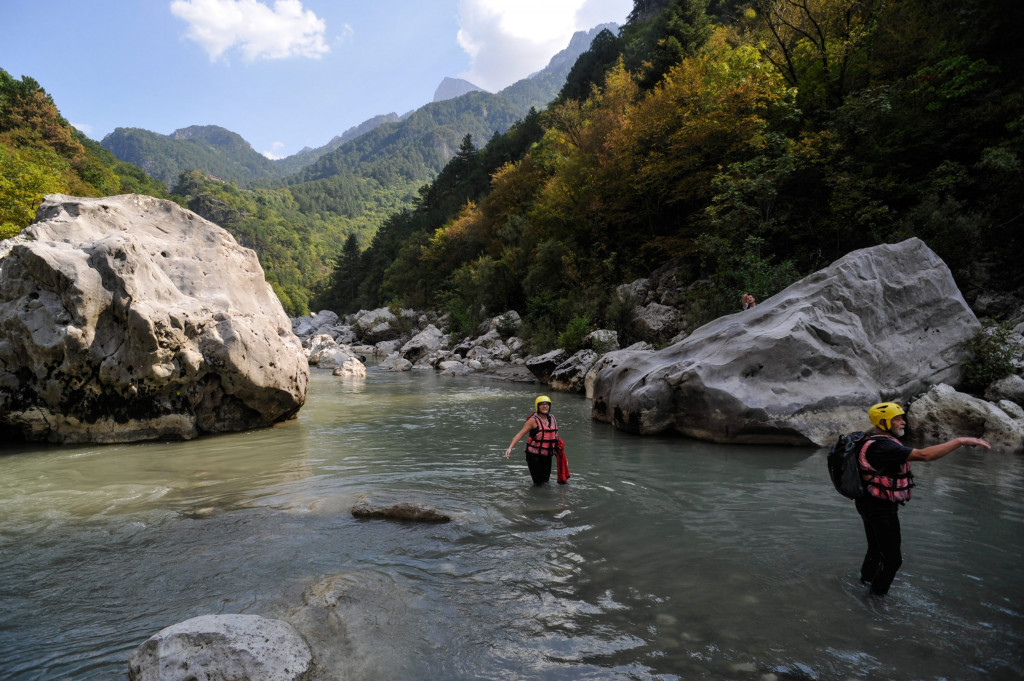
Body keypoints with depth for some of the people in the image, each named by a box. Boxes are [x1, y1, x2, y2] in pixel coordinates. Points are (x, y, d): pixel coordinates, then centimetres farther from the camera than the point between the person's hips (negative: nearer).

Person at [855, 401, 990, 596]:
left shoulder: (872, 442, 7)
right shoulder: (883, 446, -27)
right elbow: (924, 455, -35)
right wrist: (961, 441, -30)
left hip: (869, 505, 10)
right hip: (881, 509, -10)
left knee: (876, 550, 26)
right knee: (892, 559, 6)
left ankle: (865, 581, 42)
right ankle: (877, 596, 20)